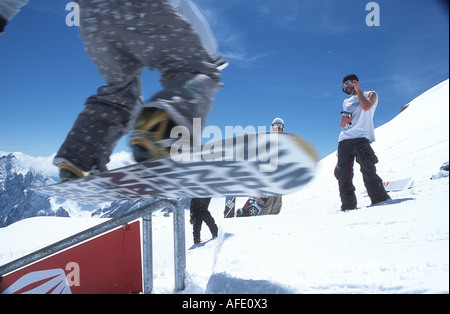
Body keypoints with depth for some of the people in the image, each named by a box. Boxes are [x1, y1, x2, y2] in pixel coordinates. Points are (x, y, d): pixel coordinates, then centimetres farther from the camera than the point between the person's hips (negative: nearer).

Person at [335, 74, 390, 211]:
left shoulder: (371, 94, 13)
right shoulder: (346, 102, 27)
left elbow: (366, 106, -11)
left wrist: (358, 90, 1)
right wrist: (343, 121, 1)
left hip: (361, 137, -5)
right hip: (344, 139, 5)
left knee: (367, 167, -21)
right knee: (342, 173, -3)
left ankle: (380, 198, -14)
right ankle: (348, 204, 4)